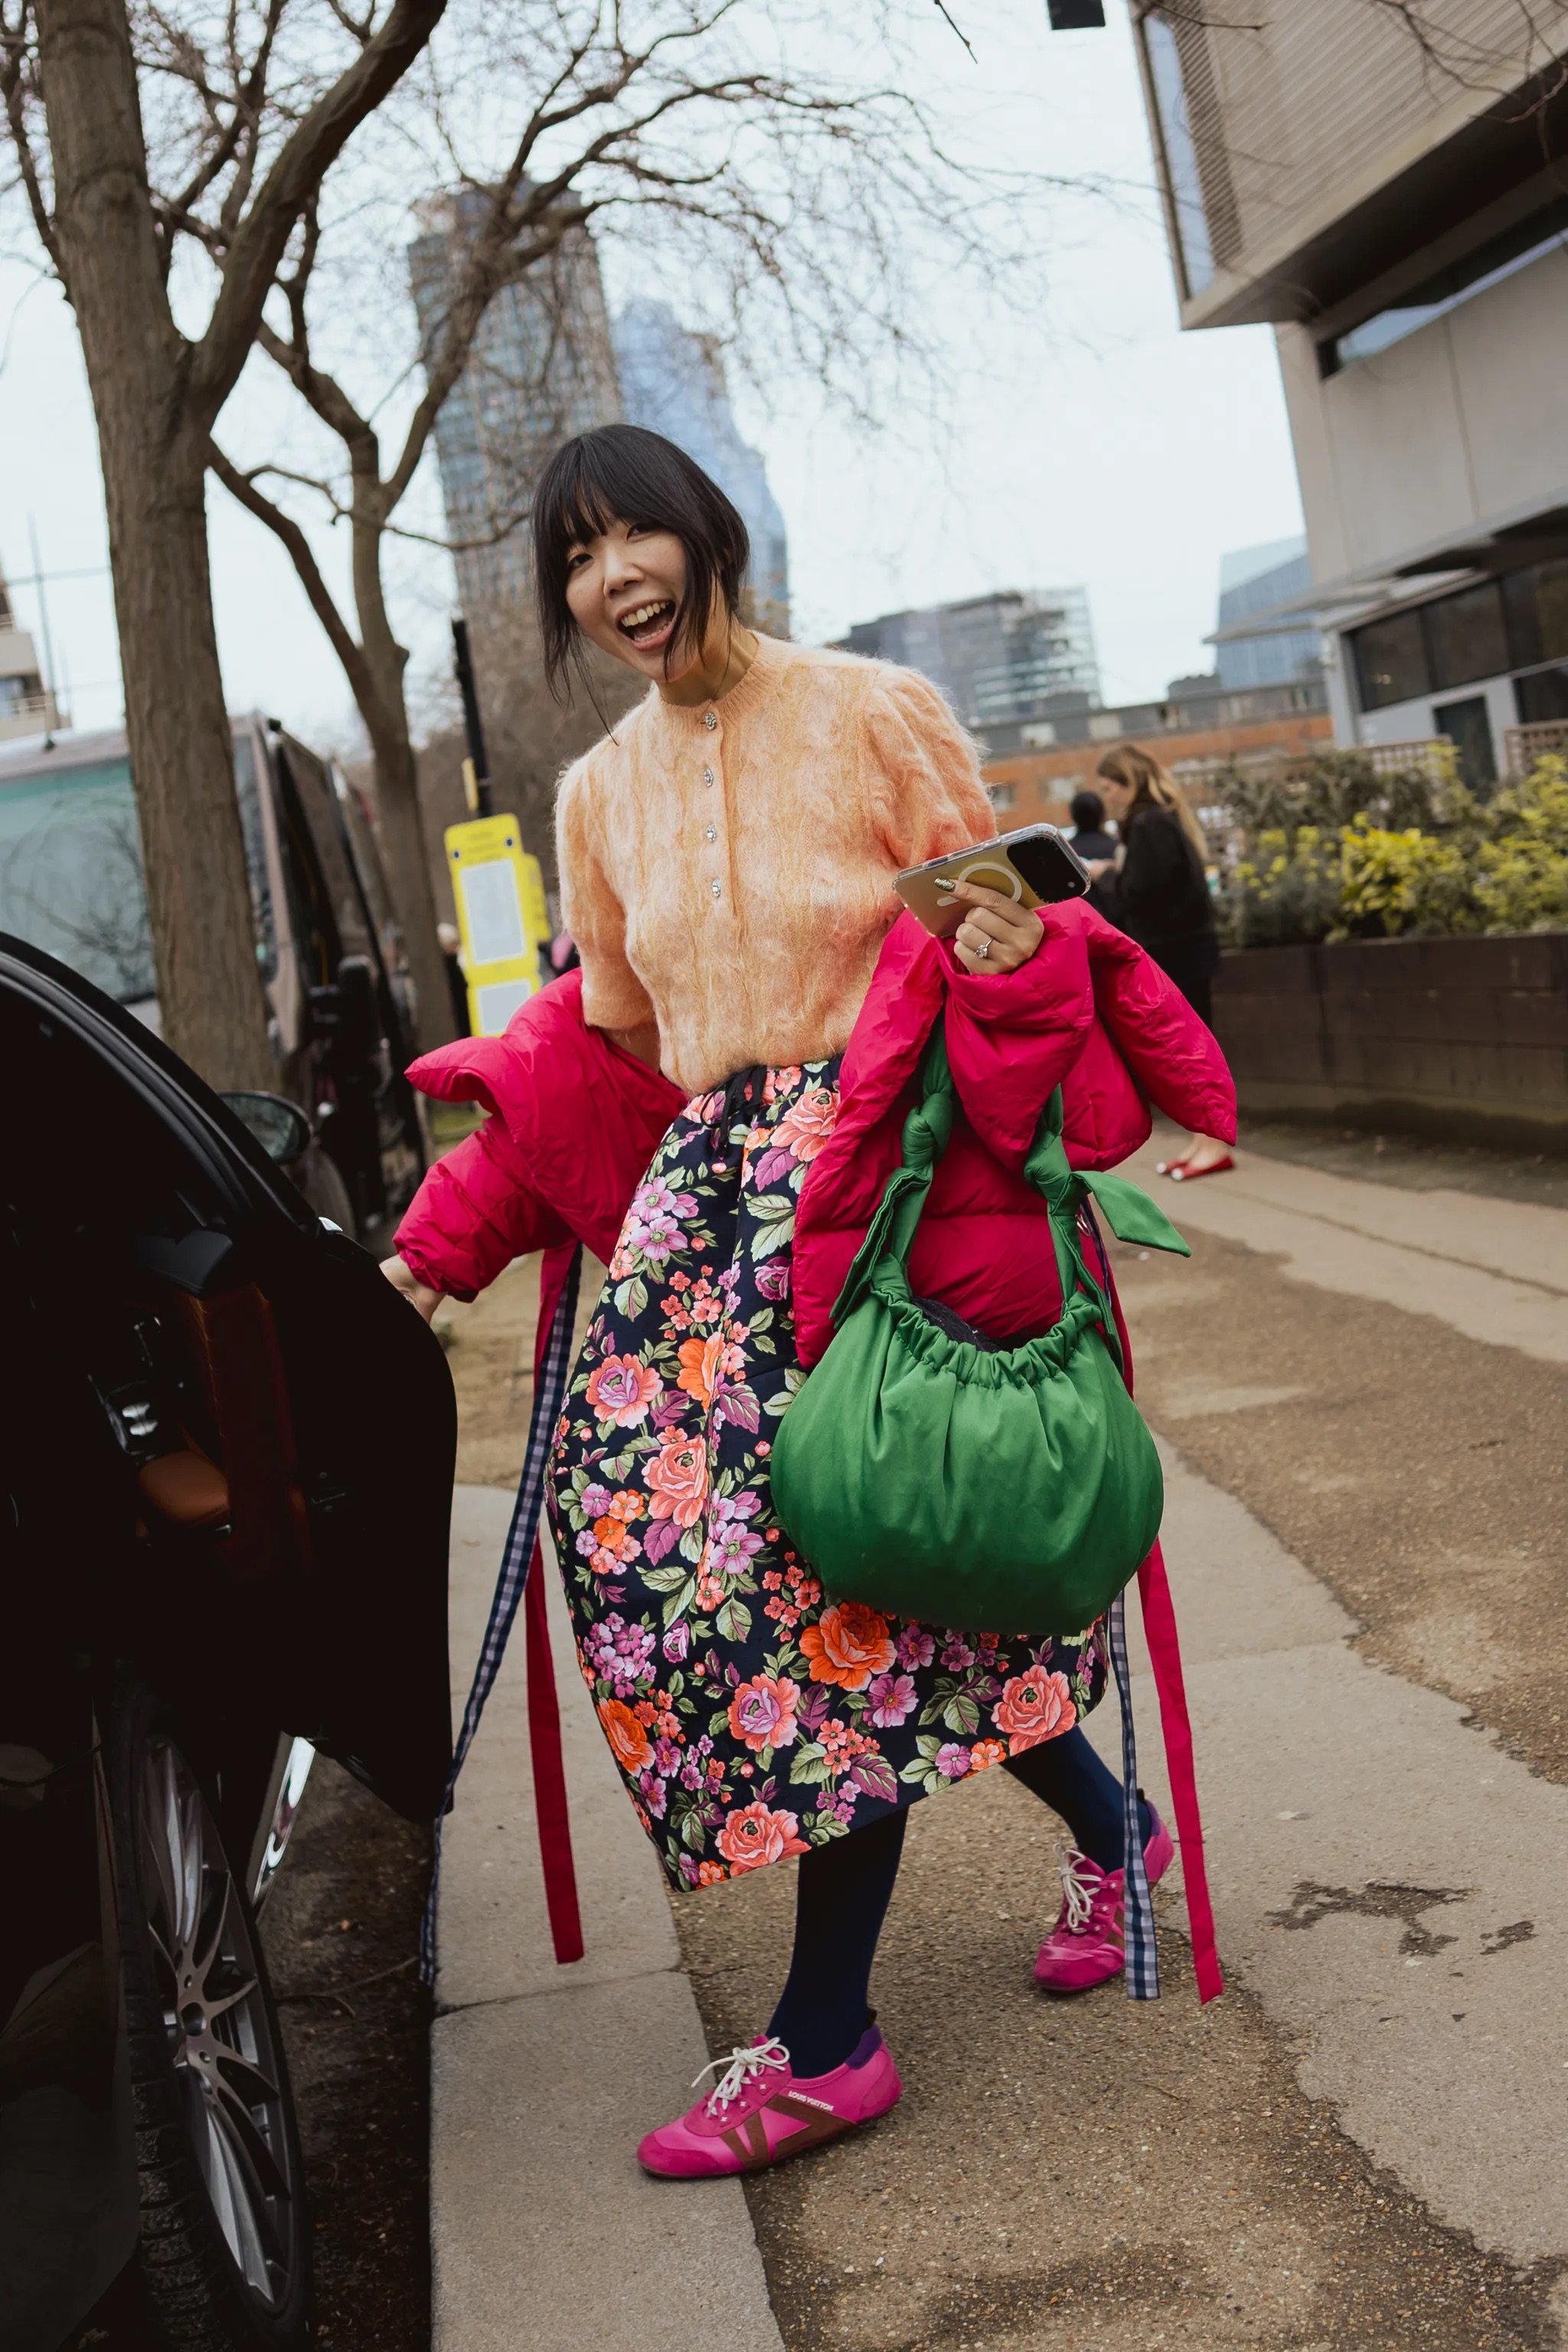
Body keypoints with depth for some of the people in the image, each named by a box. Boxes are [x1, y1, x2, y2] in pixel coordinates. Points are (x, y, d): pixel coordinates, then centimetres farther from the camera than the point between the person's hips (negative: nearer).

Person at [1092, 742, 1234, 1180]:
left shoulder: (1149, 825, -16)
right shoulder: (1162, 818, 15)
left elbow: (1137, 894, -21)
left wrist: (1105, 874, -5)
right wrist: (1114, 872, 6)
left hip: (1175, 952, -10)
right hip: (1180, 947, 10)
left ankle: (1215, 1145, -3)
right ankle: (1204, 1140, 16)